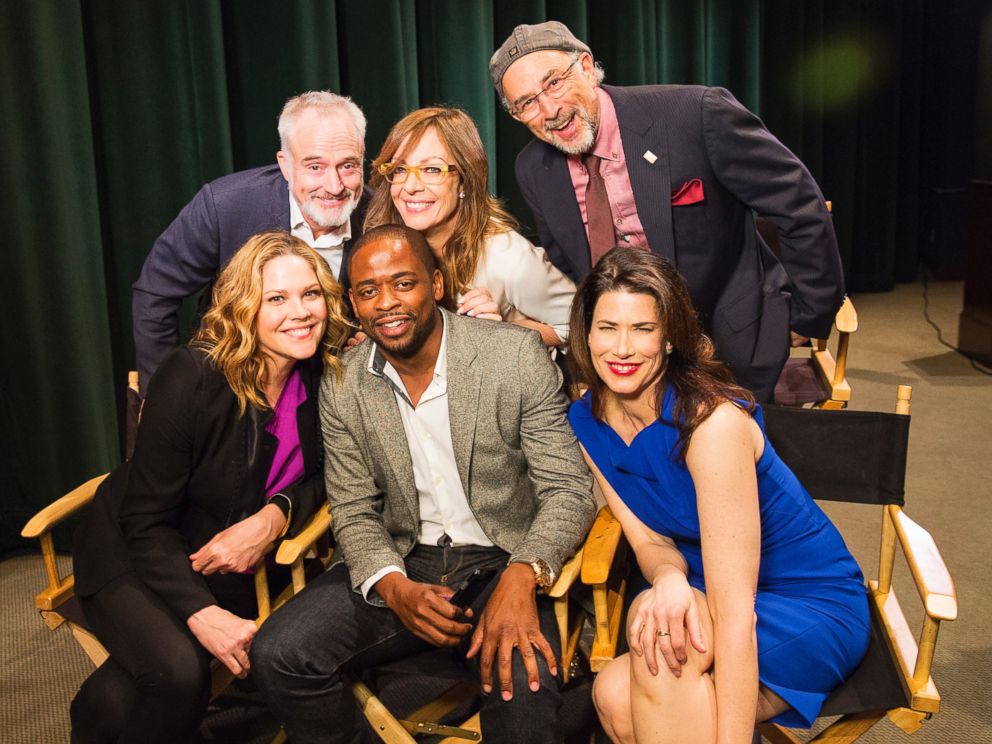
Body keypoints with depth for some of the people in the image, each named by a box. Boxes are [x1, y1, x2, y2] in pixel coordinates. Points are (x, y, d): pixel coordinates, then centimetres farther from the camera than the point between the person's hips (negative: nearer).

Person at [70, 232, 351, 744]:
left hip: (229, 564, 3)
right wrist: (202, 613, -31)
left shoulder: (324, 376, -10)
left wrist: (275, 515, -21)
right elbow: (146, 522, -18)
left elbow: (320, 476, 1)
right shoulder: (191, 377, -23)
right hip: (132, 555, -3)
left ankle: (104, 701, 9)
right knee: (178, 671, -29)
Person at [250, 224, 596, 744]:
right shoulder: (342, 386, 0)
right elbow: (353, 511, 5)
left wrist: (521, 578, -29)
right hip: (403, 562, 3)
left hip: (500, 559, -3)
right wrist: (395, 588, -16)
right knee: (276, 655, -18)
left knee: (523, 689, -32)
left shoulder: (516, 354, -10)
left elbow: (568, 490, -9)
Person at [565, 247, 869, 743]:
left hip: (813, 608, -5)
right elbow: (649, 540, -2)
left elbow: (734, 609, -29)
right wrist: (668, 578, -27)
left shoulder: (712, 420, -26)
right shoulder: (587, 422, -6)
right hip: (702, 594, 5)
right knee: (615, 697, -25)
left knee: (652, 623, -33)